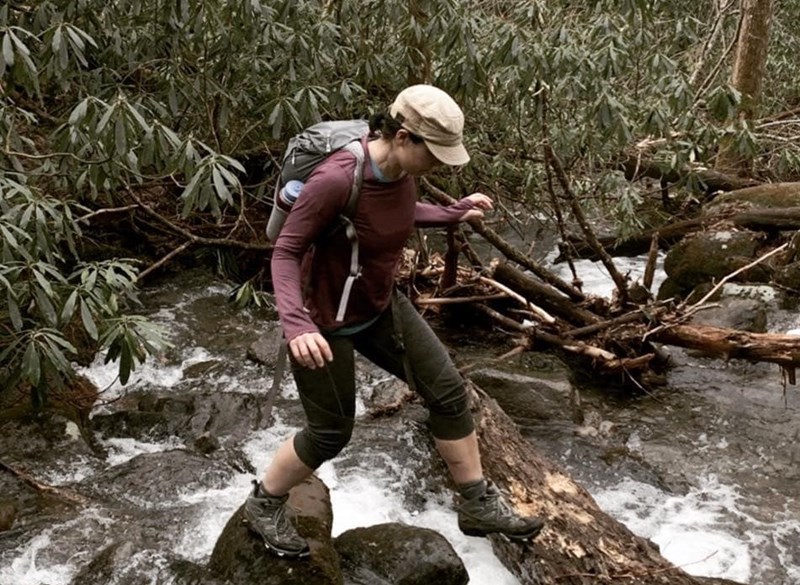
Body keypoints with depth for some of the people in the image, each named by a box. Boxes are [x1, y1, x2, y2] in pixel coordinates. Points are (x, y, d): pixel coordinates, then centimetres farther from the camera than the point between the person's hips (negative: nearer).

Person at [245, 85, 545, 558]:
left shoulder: (402, 170, -9)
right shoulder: (336, 179, -32)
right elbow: (286, 252, -25)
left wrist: (453, 214, 14)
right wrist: (296, 324, -38)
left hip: (379, 306, 8)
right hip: (324, 319, -7)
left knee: (448, 390, 6)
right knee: (331, 434, 7)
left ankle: (479, 506, 23)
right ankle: (263, 504, 36)